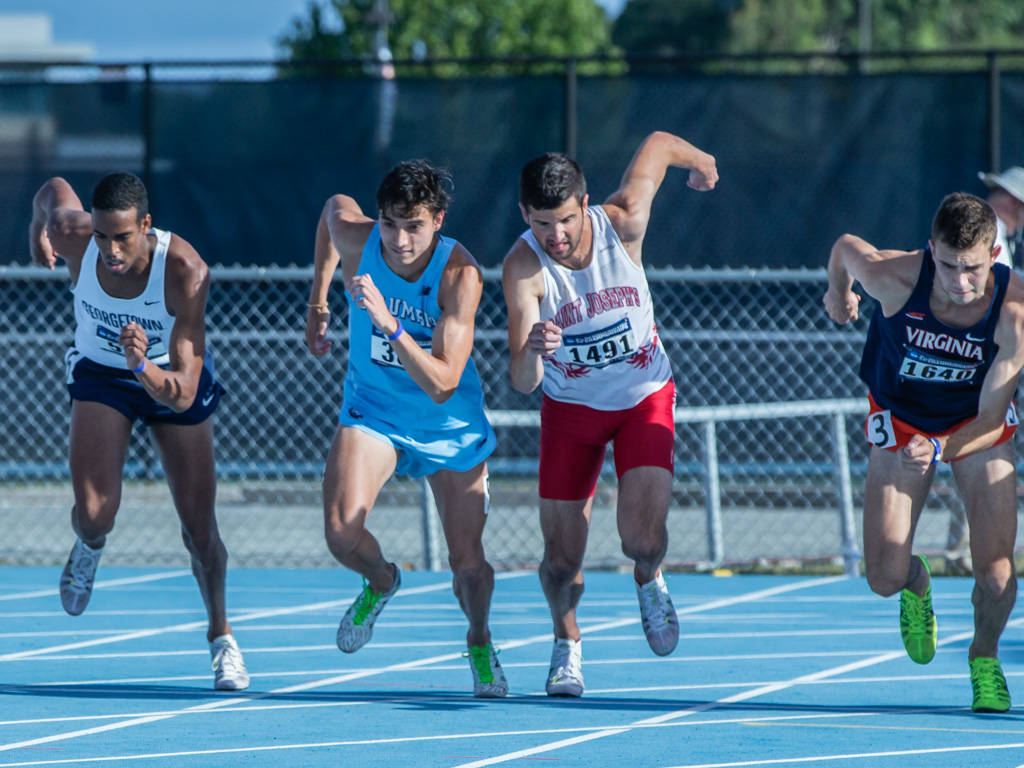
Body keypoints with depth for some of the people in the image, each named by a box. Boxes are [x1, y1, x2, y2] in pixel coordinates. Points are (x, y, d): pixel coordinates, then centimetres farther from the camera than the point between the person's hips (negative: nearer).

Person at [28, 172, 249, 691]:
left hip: (170, 379, -1)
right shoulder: (74, 238, -30)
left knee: (199, 528, -1)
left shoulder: (185, 272, -37)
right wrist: (39, 223, 9)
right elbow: (56, 188, -3)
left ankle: (221, 637, 24)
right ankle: (89, 548, 20)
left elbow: (183, 393, -41)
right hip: (100, 372, 1)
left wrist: (144, 368, -58)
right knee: (94, 513, -18)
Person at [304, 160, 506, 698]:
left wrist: (389, 324, -46)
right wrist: (317, 303, 12)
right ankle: (380, 581, 13)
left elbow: (442, 384, -34)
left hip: (450, 425, -2)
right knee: (342, 531, -23)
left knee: (468, 562, 2)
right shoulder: (354, 237, -20)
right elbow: (334, 207, 8)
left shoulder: (461, 275, -29)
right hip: (372, 411, 2)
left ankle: (479, 643, 36)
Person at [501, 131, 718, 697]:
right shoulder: (523, 267, -28)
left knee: (643, 537, -18)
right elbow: (521, 383, -36)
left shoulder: (622, 223, -25)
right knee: (562, 560, 0)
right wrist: (531, 352, -59)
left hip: (645, 396, 0)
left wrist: (699, 160, 17)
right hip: (571, 406, 0)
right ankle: (566, 644, 33)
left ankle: (649, 582, 20)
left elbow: (659, 144, -5)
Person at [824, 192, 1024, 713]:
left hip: (976, 423, -1)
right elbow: (845, 247, -7)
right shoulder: (893, 277, -32)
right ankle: (917, 584, 33)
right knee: (885, 577, -6)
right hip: (901, 417, 1)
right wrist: (838, 290, 14)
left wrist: (939, 450, -45)